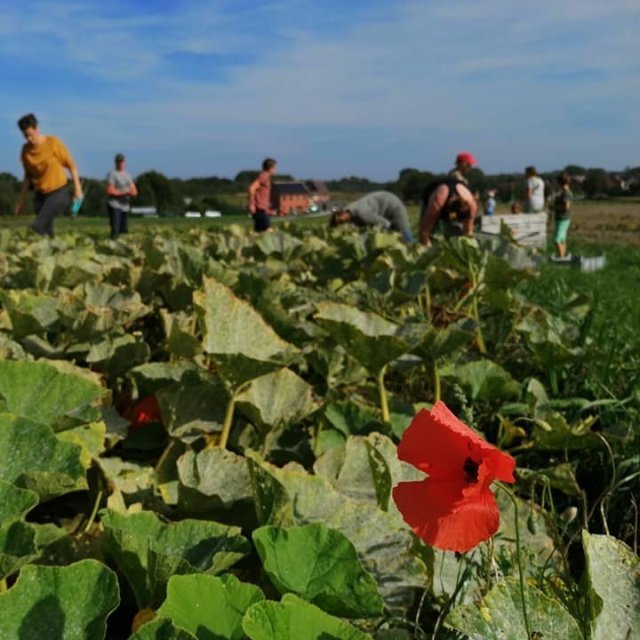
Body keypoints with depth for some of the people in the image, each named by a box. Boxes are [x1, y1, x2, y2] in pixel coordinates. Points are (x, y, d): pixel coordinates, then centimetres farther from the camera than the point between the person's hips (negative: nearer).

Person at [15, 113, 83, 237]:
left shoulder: (53, 143, -10)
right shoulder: (26, 149, 3)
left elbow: (71, 165, -4)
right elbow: (28, 176, 14)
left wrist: (77, 187, -9)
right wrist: (21, 199, 15)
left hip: (58, 193, -5)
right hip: (40, 195, 5)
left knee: (37, 227, -25)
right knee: (46, 232, 3)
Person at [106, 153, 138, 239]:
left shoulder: (127, 175, 15)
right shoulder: (112, 174, -7)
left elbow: (135, 191, 13)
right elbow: (110, 191, -15)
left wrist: (132, 192, -11)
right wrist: (124, 193, -20)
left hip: (125, 206, 7)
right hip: (114, 206, -7)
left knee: (124, 230, 5)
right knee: (115, 230, -14)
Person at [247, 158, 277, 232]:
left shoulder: (266, 177, 17)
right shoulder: (263, 176, -12)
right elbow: (252, 188, -24)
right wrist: (252, 204, -21)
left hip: (263, 209, 10)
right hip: (260, 209, -10)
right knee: (268, 230, -13)